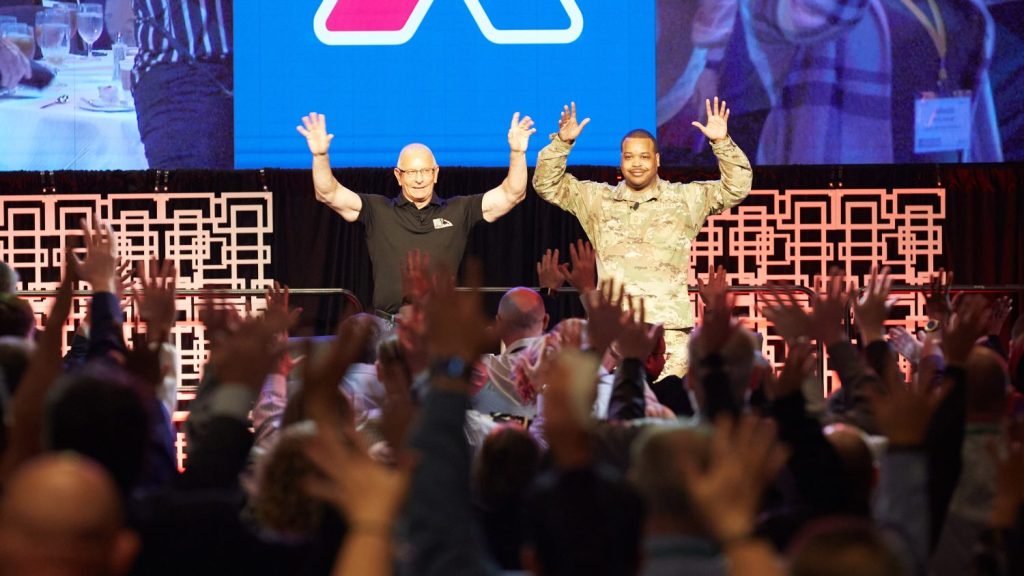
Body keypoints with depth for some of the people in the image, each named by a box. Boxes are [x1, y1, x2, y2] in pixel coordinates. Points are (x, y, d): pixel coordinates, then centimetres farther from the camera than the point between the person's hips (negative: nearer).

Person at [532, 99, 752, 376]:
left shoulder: (685, 199, 10)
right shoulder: (599, 199, 14)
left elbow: (737, 187, 5)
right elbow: (547, 184, 13)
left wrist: (722, 143, -8)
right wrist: (562, 143, -3)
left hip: (670, 327, -1)